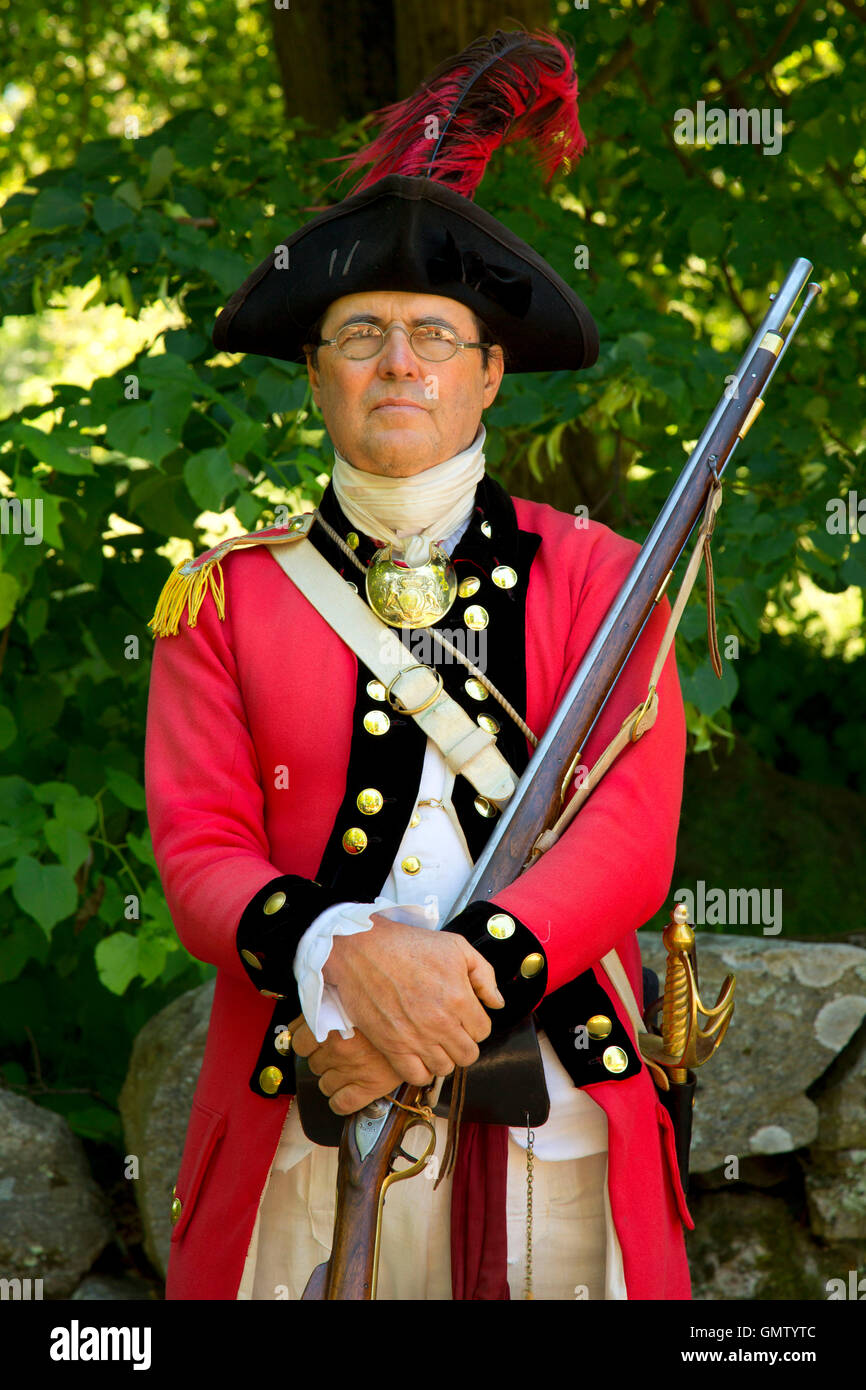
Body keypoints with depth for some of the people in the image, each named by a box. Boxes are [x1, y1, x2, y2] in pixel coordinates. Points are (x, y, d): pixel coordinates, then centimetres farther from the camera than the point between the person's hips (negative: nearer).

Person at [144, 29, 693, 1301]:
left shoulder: (596, 577, 5)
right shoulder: (226, 596, 5)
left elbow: (633, 837, -6)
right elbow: (200, 850, -3)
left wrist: (459, 975, -22)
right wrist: (344, 961, -24)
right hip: (305, 1120, 0)